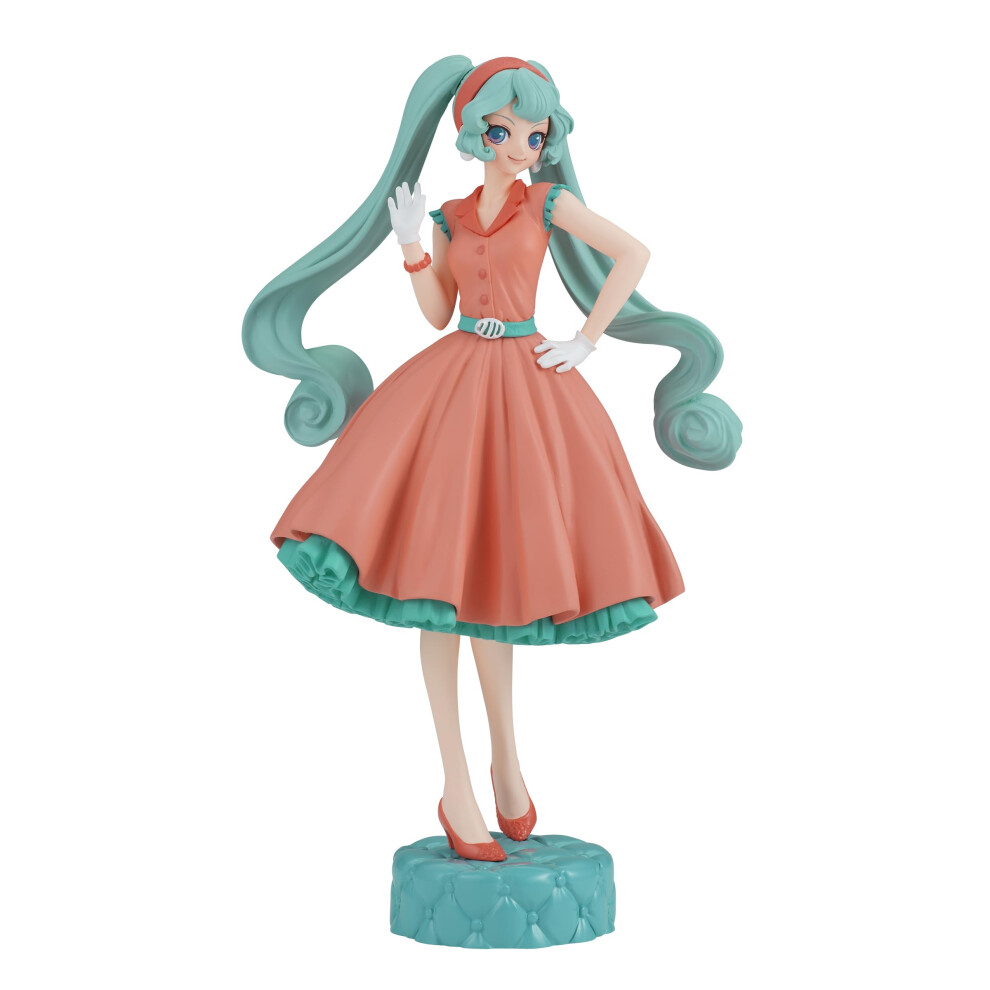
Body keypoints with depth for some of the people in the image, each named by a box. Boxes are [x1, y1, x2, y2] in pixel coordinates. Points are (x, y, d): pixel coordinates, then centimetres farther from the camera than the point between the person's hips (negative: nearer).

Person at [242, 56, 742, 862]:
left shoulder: (549, 200, 5)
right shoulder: (451, 218, 13)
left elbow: (634, 253, 0)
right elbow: (436, 314, 10)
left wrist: (587, 341, -5)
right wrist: (411, 246, -3)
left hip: (525, 389, -2)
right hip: (450, 385, 2)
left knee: (490, 572, 0)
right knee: (437, 570, -6)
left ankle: (506, 761, 20)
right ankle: (457, 787, -1)